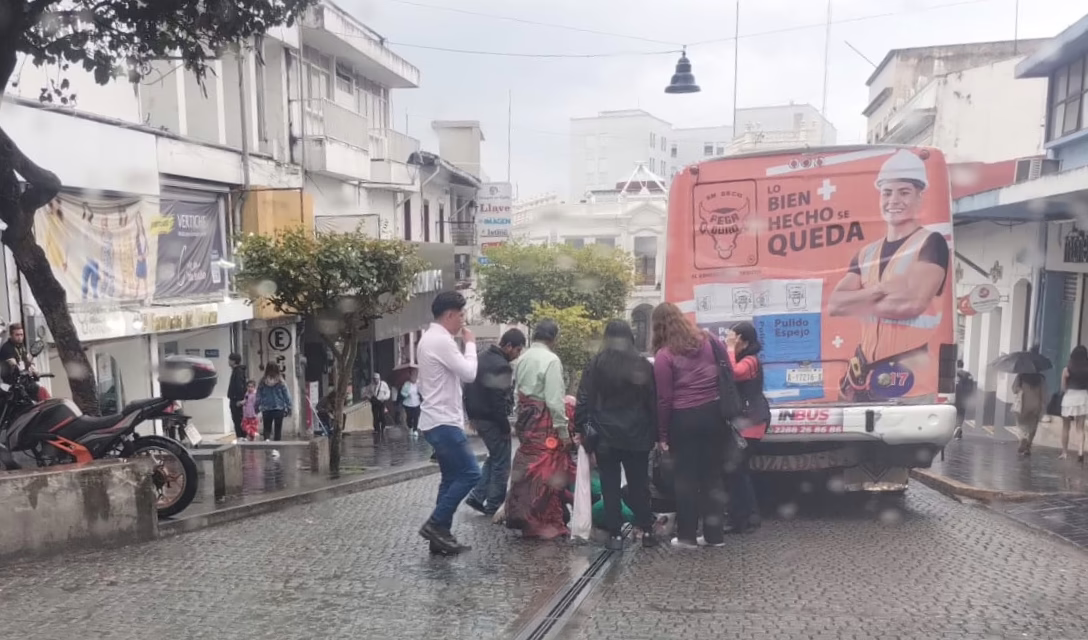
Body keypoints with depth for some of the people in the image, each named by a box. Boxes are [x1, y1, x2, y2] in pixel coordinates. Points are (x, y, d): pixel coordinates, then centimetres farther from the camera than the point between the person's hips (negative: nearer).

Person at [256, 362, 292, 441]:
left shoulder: (262, 383, -4)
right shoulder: (281, 382, -6)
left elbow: (258, 397, 0)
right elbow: (287, 396, -3)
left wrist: (257, 408, 9)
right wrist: (289, 408, 4)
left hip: (266, 410, 1)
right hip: (279, 409, -1)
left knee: (267, 429, 10)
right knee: (278, 429, 10)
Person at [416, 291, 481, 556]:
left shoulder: (430, 339, 16)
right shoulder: (441, 340, -17)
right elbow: (469, 373, -17)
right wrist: (470, 343, -4)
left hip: (439, 419, 11)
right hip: (443, 421, -11)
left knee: (452, 478, 12)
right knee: (470, 473, -9)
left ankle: (440, 534, 15)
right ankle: (435, 524, -3)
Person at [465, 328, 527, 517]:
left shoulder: (482, 357, 9)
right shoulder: (501, 366, -21)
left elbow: (472, 389, 14)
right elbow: (498, 401, -23)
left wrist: (472, 415, 17)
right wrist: (506, 427, -13)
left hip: (477, 415, 9)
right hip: (491, 419, -9)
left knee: (494, 457, 22)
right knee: (501, 463, 3)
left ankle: (477, 496, 19)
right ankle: (493, 507, 10)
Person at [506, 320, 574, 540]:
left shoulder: (522, 359, 7)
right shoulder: (551, 360, -15)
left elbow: (517, 392, 10)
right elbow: (555, 399, -17)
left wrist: (518, 421, 16)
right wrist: (563, 430, -11)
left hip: (526, 419, 8)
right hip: (545, 421, -7)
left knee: (526, 468, 16)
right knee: (547, 471, 1)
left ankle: (522, 517, 25)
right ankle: (545, 523, 9)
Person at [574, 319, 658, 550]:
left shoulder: (596, 363, -2)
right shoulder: (643, 364, 1)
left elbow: (584, 400, -4)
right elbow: (654, 402, 3)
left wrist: (580, 428, 2)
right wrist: (657, 433, 8)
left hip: (605, 435, -1)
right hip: (637, 435, 2)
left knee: (610, 486, 5)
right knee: (639, 484, 11)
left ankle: (615, 534, 6)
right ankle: (647, 531, 15)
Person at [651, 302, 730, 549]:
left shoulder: (664, 355, -9)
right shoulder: (708, 339, 4)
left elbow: (664, 399, -9)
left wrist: (662, 434, 0)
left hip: (684, 419, -4)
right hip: (714, 412, 5)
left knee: (685, 477, 7)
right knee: (714, 474, 12)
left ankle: (687, 536, 14)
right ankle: (715, 534, 20)